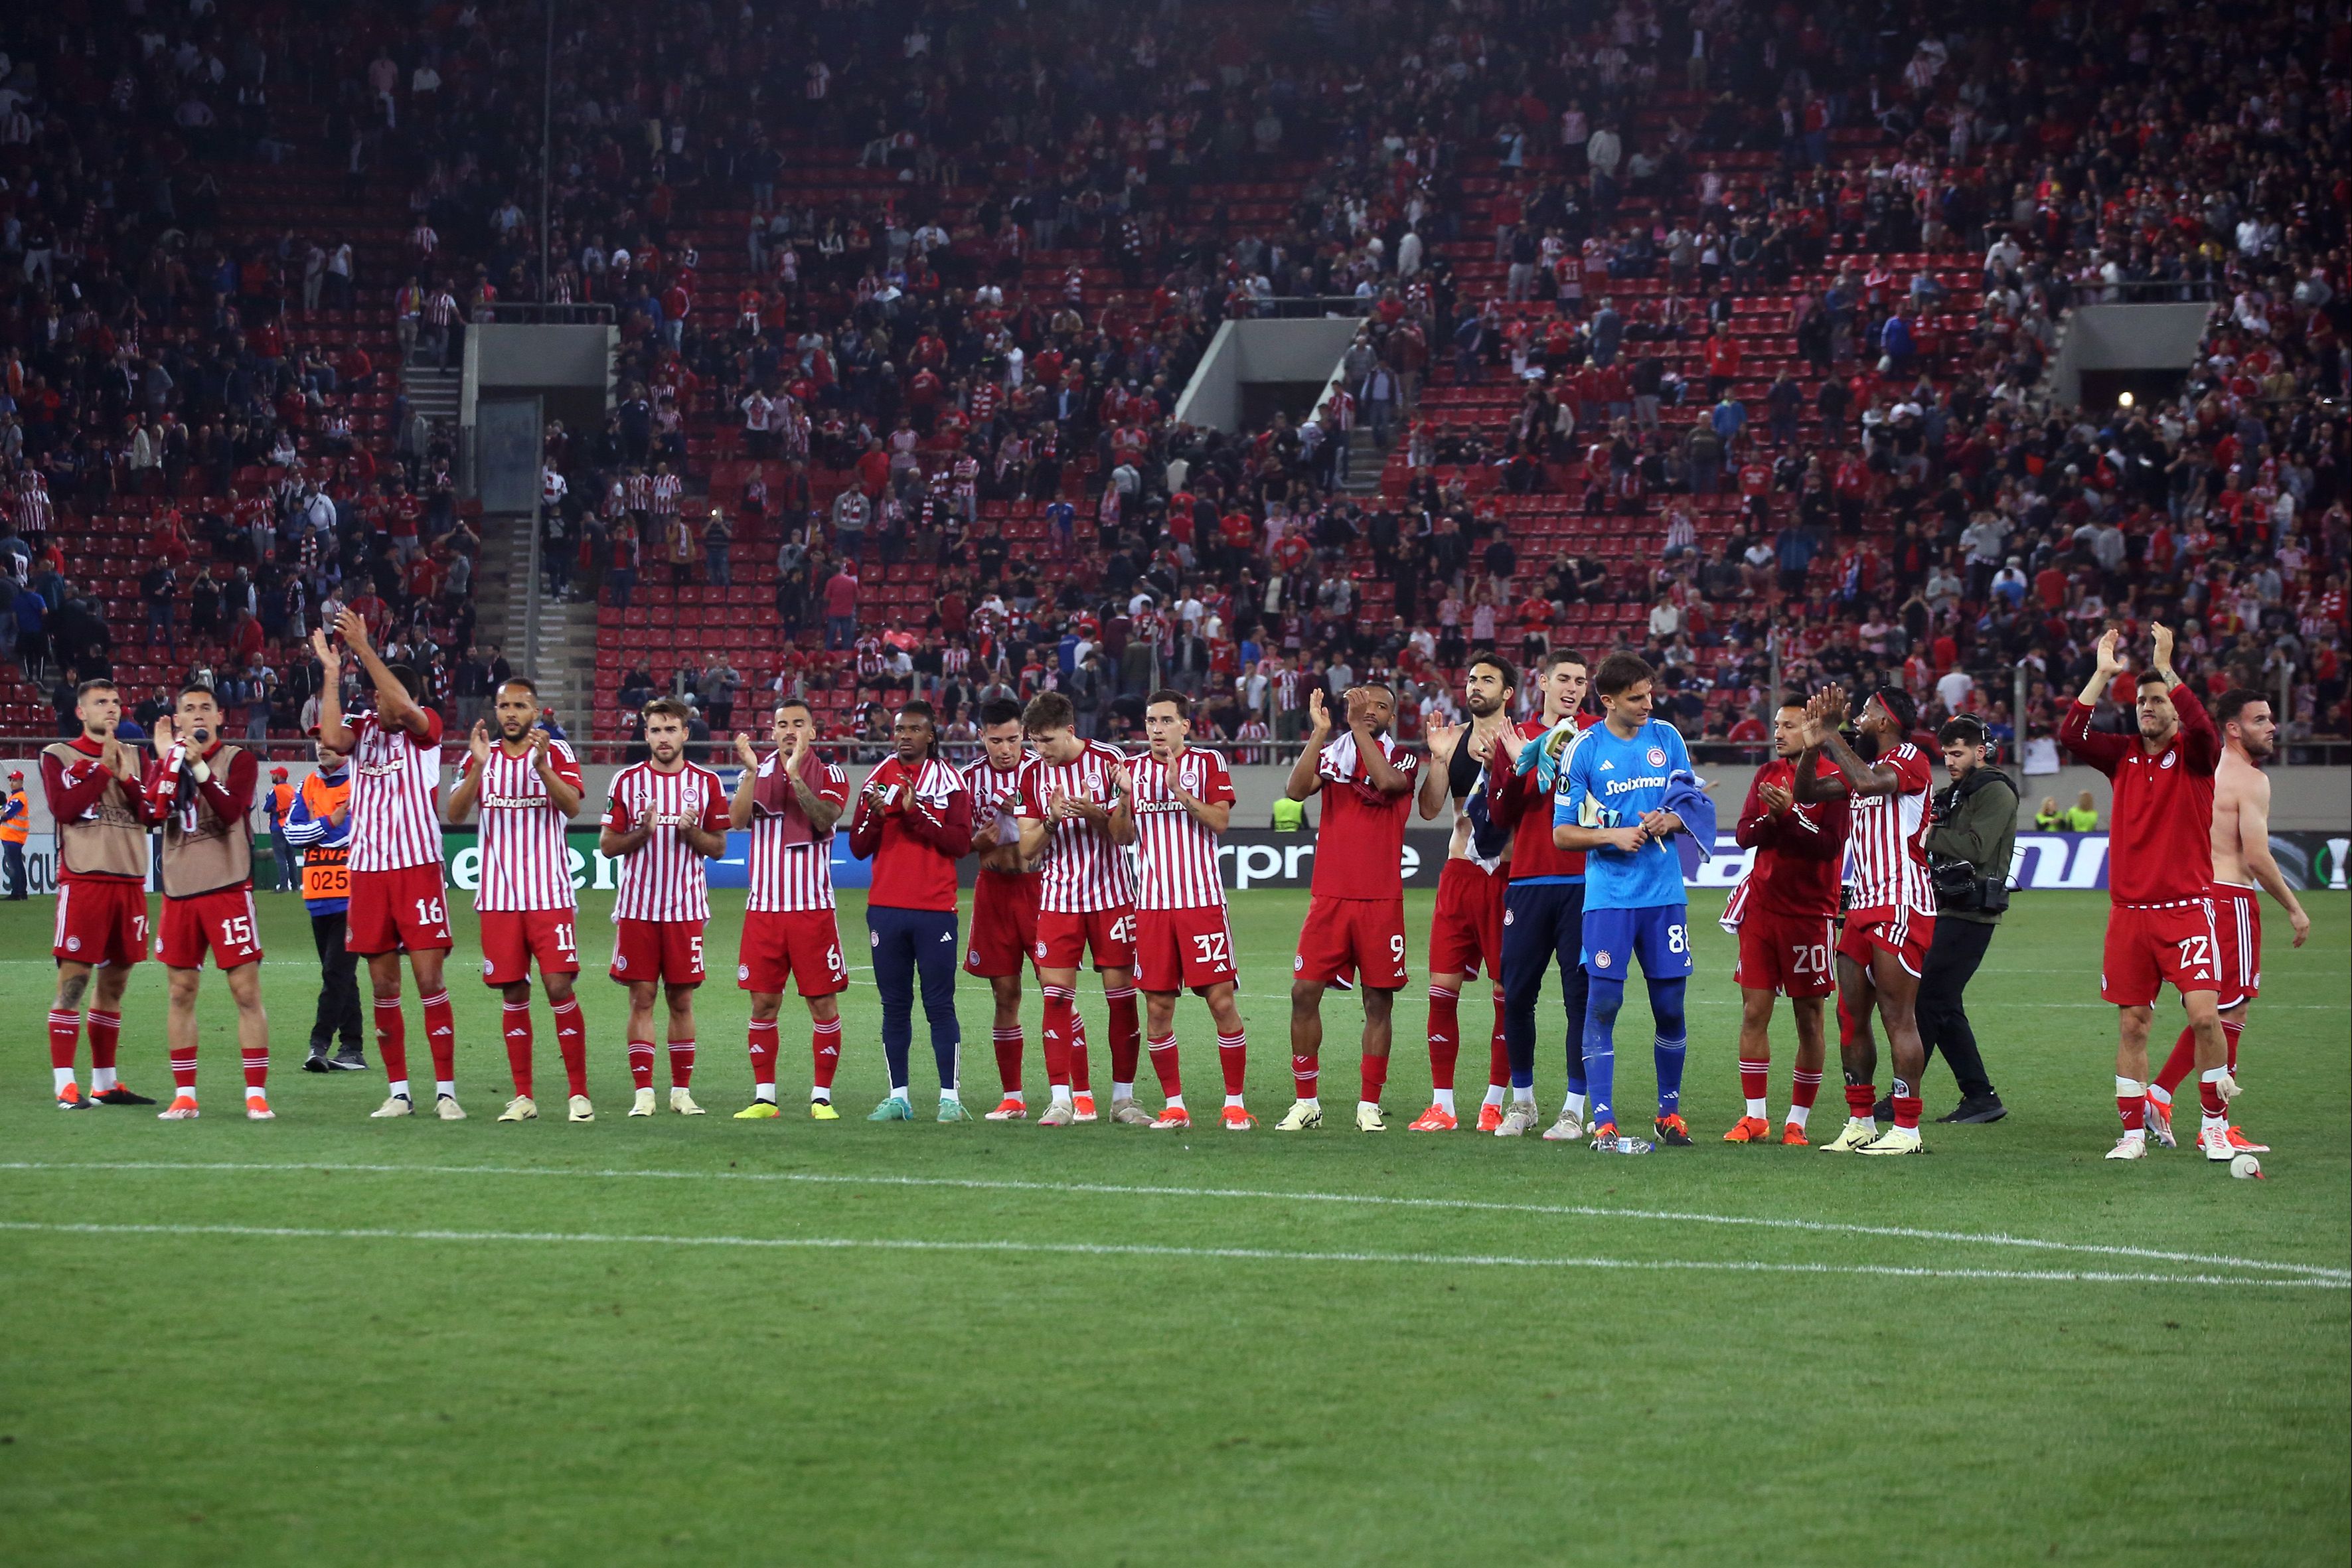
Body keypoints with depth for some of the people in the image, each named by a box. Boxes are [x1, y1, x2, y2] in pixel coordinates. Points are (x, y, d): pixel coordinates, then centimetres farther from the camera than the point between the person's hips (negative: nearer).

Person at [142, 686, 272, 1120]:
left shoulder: (238, 760, -1)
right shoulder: (164, 763, 11)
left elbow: (231, 812, -17)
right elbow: (153, 813, -6)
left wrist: (199, 765, -22)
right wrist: (168, 759, -12)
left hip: (227, 887, -4)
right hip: (179, 890, 4)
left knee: (247, 991, -7)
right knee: (181, 993, 7)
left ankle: (257, 1094, -6)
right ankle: (184, 1096, 13)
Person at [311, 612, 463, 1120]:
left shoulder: (424, 729, -1)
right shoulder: (363, 729, 7)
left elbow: (403, 706, -22)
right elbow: (332, 738, -14)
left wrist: (363, 649, -23)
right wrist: (331, 673, -13)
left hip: (418, 867, -3)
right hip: (368, 870, 4)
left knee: (429, 980, -7)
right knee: (383, 987, 5)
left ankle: (445, 1091, -3)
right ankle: (398, 1092, 11)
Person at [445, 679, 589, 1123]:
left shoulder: (556, 752, 2)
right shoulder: (482, 755, 8)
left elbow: (571, 805, -14)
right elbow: (454, 814, -4)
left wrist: (541, 765, -29)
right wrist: (478, 767, -18)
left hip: (550, 893, -3)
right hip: (499, 897, 3)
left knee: (559, 986, -9)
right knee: (513, 994, 3)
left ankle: (579, 1093, -2)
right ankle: (523, 1097, 9)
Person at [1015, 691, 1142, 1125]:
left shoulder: (1109, 760, -4)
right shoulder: (1032, 774, 3)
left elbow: (1127, 835, -3)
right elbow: (1027, 849, 1)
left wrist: (1096, 814, -22)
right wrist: (1051, 821, -18)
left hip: (1111, 894, -1)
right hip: (1058, 897, 1)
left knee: (1122, 996, 0)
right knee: (1056, 996, -6)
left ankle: (1124, 1098, 8)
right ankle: (1062, 1100, -3)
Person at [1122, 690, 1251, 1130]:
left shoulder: (1208, 762, 3)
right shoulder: (1134, 767, 12)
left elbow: (1220, 821, -8)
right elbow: (1122, 836, 9)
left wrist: (1178, 789, -19)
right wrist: (1125, 797, -9)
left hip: (1201, 898, -3)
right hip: (1152, 903, 3)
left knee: (1221, 1000, -7)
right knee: (1157, 1007, 0)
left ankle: (1235, 1104, 1)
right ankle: (1174, 1105, 9)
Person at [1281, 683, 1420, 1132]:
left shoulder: (1403, 758, 4)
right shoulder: (1332, 753, 9)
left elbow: (1389, 782, -19)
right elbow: (1296, 789, -9)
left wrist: (1360, 729, -15)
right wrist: (1320, 731, -15)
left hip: (1381, 899, -1)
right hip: (1329, 895, 1)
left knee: (1379, 1000, 1)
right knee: (1304, 992, -4)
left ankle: (1369, 1105, 9)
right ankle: (1306, 1102, 5)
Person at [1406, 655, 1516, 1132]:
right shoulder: (1453, 739, 10)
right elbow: (1429, 808, 4)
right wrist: (1437, 756, -9)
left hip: (1506, 873, -4)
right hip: (1459, 873, 4)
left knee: (1507, 992, 1)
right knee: (1442, 988, 0)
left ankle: (1495, 1102, 8)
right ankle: (1441, 1106, 5)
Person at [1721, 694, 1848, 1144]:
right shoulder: (1767, 774, 12)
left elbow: (1830, 845, -14)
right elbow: (1745, 834, 5)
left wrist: (1789, 815, -23)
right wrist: (1770, 818, -13)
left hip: (1809, 913, -5)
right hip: (1762, 906, 5)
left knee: (1810, 1018, 1)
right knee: (1754, 1012, 2)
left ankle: (1798, 1121, 7)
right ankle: (1755, 1117, 9)